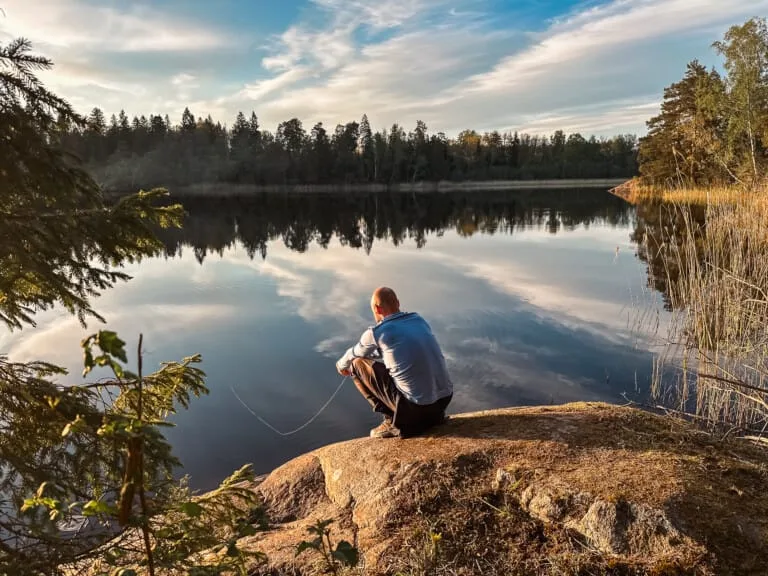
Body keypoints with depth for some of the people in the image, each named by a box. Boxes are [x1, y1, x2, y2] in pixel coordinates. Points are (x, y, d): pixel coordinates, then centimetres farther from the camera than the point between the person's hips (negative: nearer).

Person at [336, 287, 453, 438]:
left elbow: (353, 355, 16)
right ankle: (431, 414, 18)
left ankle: (393, 422, 8)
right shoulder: (418, 319, 9)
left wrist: (341, 365, 40)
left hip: (416, 405, -6)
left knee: (358, 364, 8)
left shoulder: (376, 332, -6)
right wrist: (378, 354, 45)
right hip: (446, 398, 6)